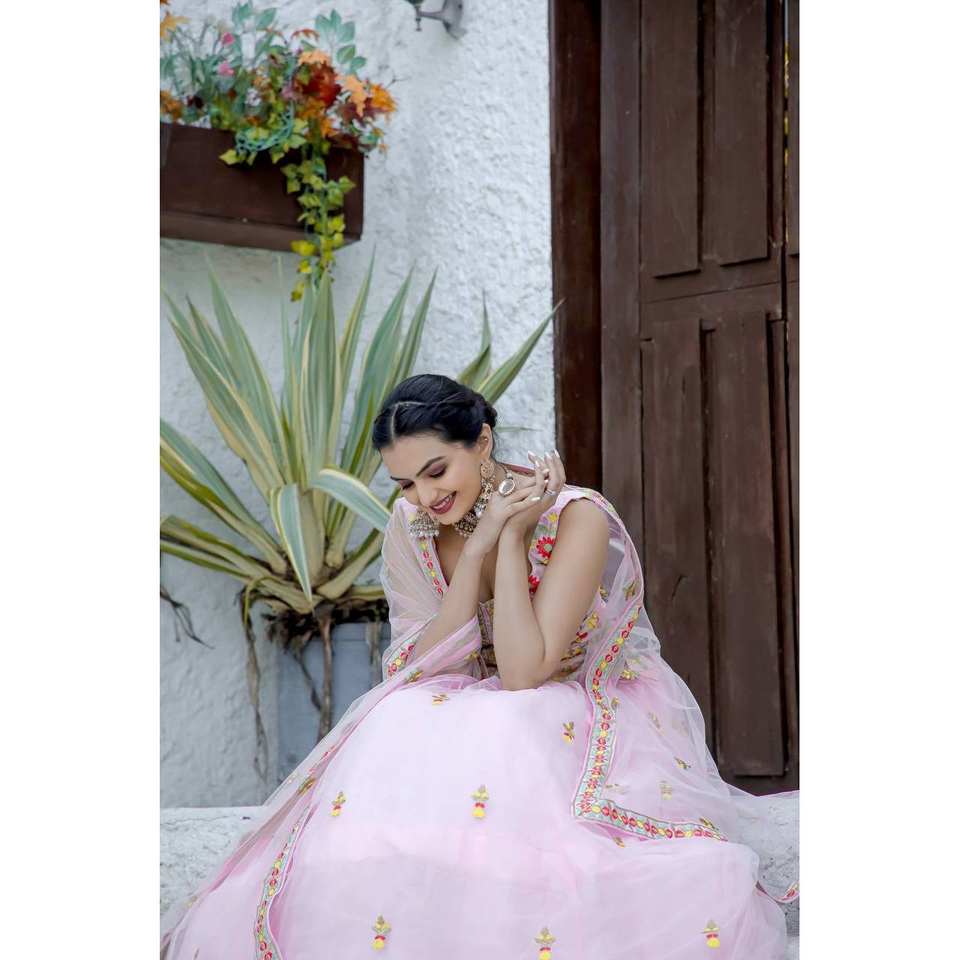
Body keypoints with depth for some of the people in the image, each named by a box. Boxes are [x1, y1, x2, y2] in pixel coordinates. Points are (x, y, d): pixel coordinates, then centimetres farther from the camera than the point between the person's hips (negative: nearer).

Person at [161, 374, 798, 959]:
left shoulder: (574, 517, -20)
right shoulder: (411, 528, -5)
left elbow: (522, 674, -25)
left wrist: (512, 536, -25)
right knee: (399, 737, -27)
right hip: (482, 712, 4)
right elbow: (425, 670, -13)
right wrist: (478, 547, -22)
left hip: (598, 711, -4)